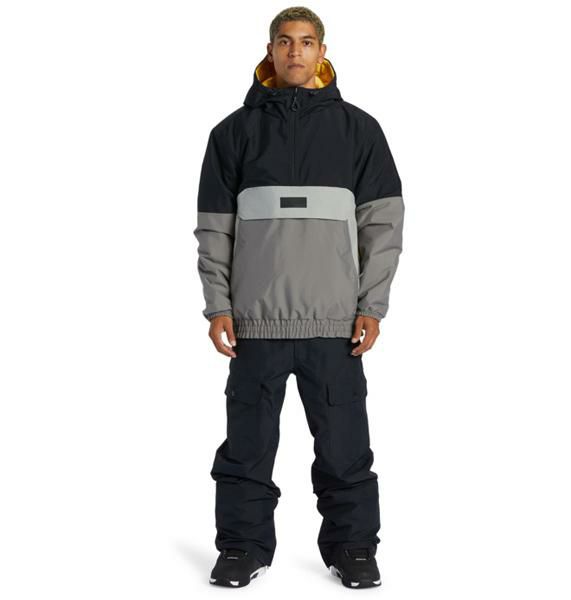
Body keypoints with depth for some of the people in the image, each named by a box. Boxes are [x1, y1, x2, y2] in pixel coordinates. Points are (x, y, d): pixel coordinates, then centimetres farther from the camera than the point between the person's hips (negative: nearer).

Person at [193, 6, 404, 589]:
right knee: (248, 445, 5)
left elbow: (382, 221, 5)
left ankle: (351, 547, 18)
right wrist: (218, 306, 0)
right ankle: (243, 547, 19)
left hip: (336, 322, 0)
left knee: (344, 447, 4)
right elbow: (213, 227, 8)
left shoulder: (358, 129, 8)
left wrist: (372, 306, -2)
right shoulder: (236, 131, 9)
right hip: (255, 321, 1)